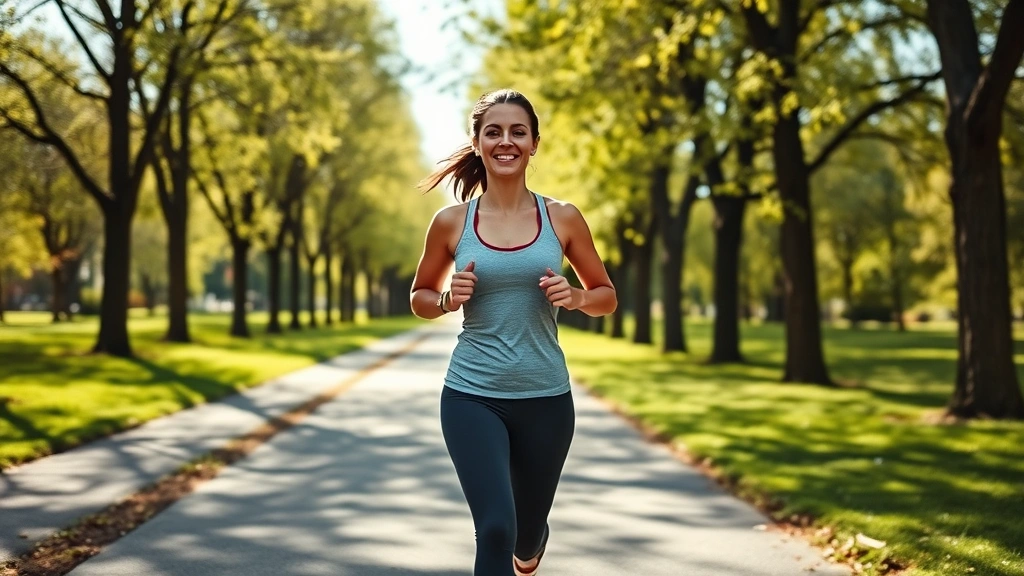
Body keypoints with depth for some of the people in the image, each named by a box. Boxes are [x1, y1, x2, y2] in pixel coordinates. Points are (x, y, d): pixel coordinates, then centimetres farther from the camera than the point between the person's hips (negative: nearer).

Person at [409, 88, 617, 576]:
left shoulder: (563, 218, -1)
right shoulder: (451, 222, -2)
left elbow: (607, 297, 9)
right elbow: (420, 298, 11)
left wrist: (575, 296, -13)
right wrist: (448, 300, -11)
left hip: (545, 397, 2)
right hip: (471, 396, -1)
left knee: (528, 529, 18)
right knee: (495, 529, -17)